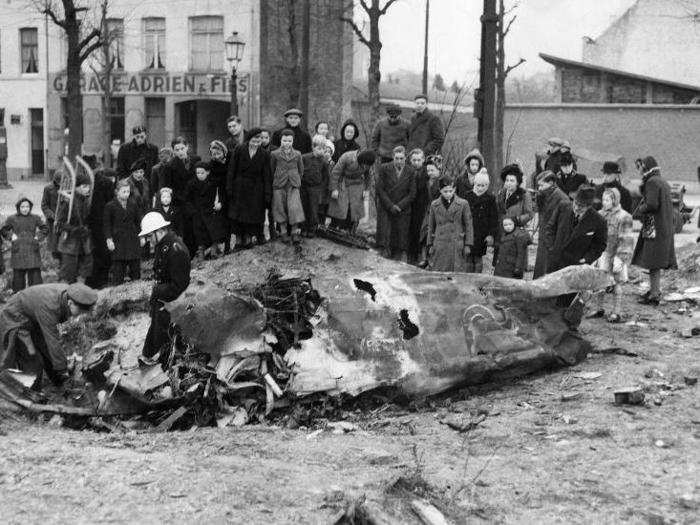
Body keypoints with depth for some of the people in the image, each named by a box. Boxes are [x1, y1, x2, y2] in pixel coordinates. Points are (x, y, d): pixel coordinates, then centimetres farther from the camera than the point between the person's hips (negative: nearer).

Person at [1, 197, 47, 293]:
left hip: (32, 252, 0)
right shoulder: (12, 219, 4)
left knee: (35, 275, -4)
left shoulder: (35, 218, 5)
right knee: (18, 275, 5)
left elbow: (45, 229, 15)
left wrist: (38, 237, 2)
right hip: (18, 252, 0)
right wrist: (11, 235, 0)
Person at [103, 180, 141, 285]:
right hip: (118, 241, -3)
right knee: (118, 270, -3)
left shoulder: (133, 204, 8)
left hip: (133, 241, 3)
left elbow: (138, 221, 14)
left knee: (135, 269, 5)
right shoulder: (110, 206, -2)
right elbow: (107, 224, -1)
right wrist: (109, 239, -9)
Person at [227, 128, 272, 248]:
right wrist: (229, 189, -7)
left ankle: (248, 237, 11)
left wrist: (267, 194, -6)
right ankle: (239, 240, 5)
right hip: (239, 188, 0)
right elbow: (231, 170, -1)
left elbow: (267, 176, 1)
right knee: (236, 215, -2)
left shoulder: (264, 155, 2)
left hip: (256, 191, 0)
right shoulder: (239, 150, -1)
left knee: (253, 215, 0)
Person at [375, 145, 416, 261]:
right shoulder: (384, 169, 0)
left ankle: (401, 261, 4)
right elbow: (379, 189, -3)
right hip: (385, 209, -1)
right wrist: (390, 206, -10)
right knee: (384, 236, -8)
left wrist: (399, 206, -9)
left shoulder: (410, 172, 3)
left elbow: (412, 194, 2)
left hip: (403, 211, 1)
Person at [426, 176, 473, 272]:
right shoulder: (434, 205, 7)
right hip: (439, 247, 2)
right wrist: (430, 245, 10)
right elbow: (431, 227, 14)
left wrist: (467, 245, -1)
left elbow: (468, 225, 3)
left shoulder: (463, 204, 1)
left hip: (457, 247, -1)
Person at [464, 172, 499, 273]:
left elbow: (494, 219, 0)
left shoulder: (490, 198, 0)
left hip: (482, 235, -1)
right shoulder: (467, 196, 3)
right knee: (468, 258, 0)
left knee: (478, 258, 5)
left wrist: (492, 235, -7)